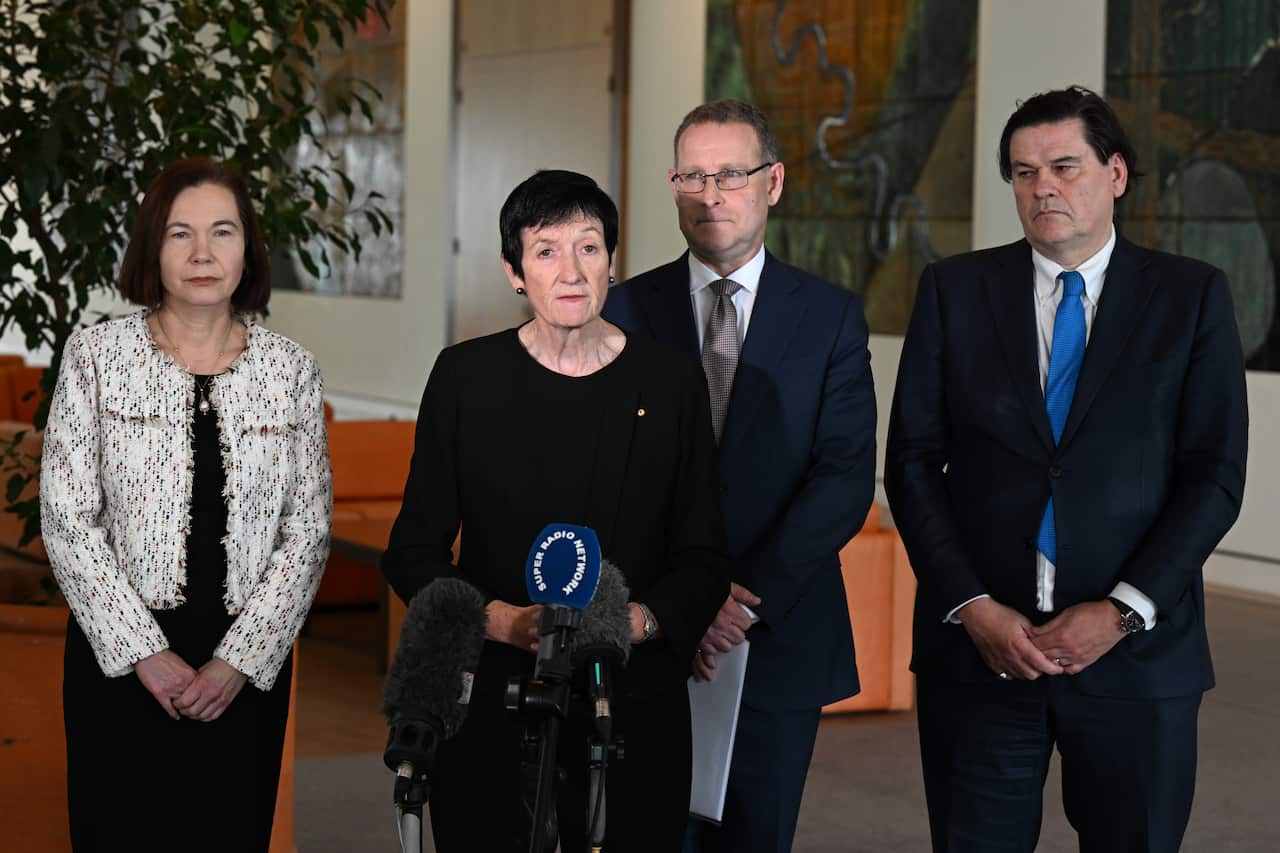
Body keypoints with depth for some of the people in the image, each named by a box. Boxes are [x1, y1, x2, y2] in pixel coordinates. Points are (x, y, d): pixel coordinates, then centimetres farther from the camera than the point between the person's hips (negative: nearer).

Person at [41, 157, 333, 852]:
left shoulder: (290, 368, 2)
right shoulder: (97, 355, -2)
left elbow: (308, 528, 1)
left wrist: (240, 659, -8)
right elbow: (67, 518, -5)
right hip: (121, 656, -1)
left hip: (249, 660, 1)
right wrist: (143, 653, -10)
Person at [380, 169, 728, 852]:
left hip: (634, 713, 0)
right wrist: (503, 620, -13)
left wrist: (639, 620, -14)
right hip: (489, 712, 0)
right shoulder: (466, 377, 2)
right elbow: (413, 551, 4)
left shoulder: (671, 384, 3)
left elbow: (703, 560, 6)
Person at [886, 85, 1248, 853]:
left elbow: (1215, 475, -2)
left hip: (1135, 650, 0)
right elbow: (913, 463, 2)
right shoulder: (955, 290, 5)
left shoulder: (1192, 296, 2)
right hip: (978, 646, 1)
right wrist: (973, 608, -8)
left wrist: (1122, 613, -11)